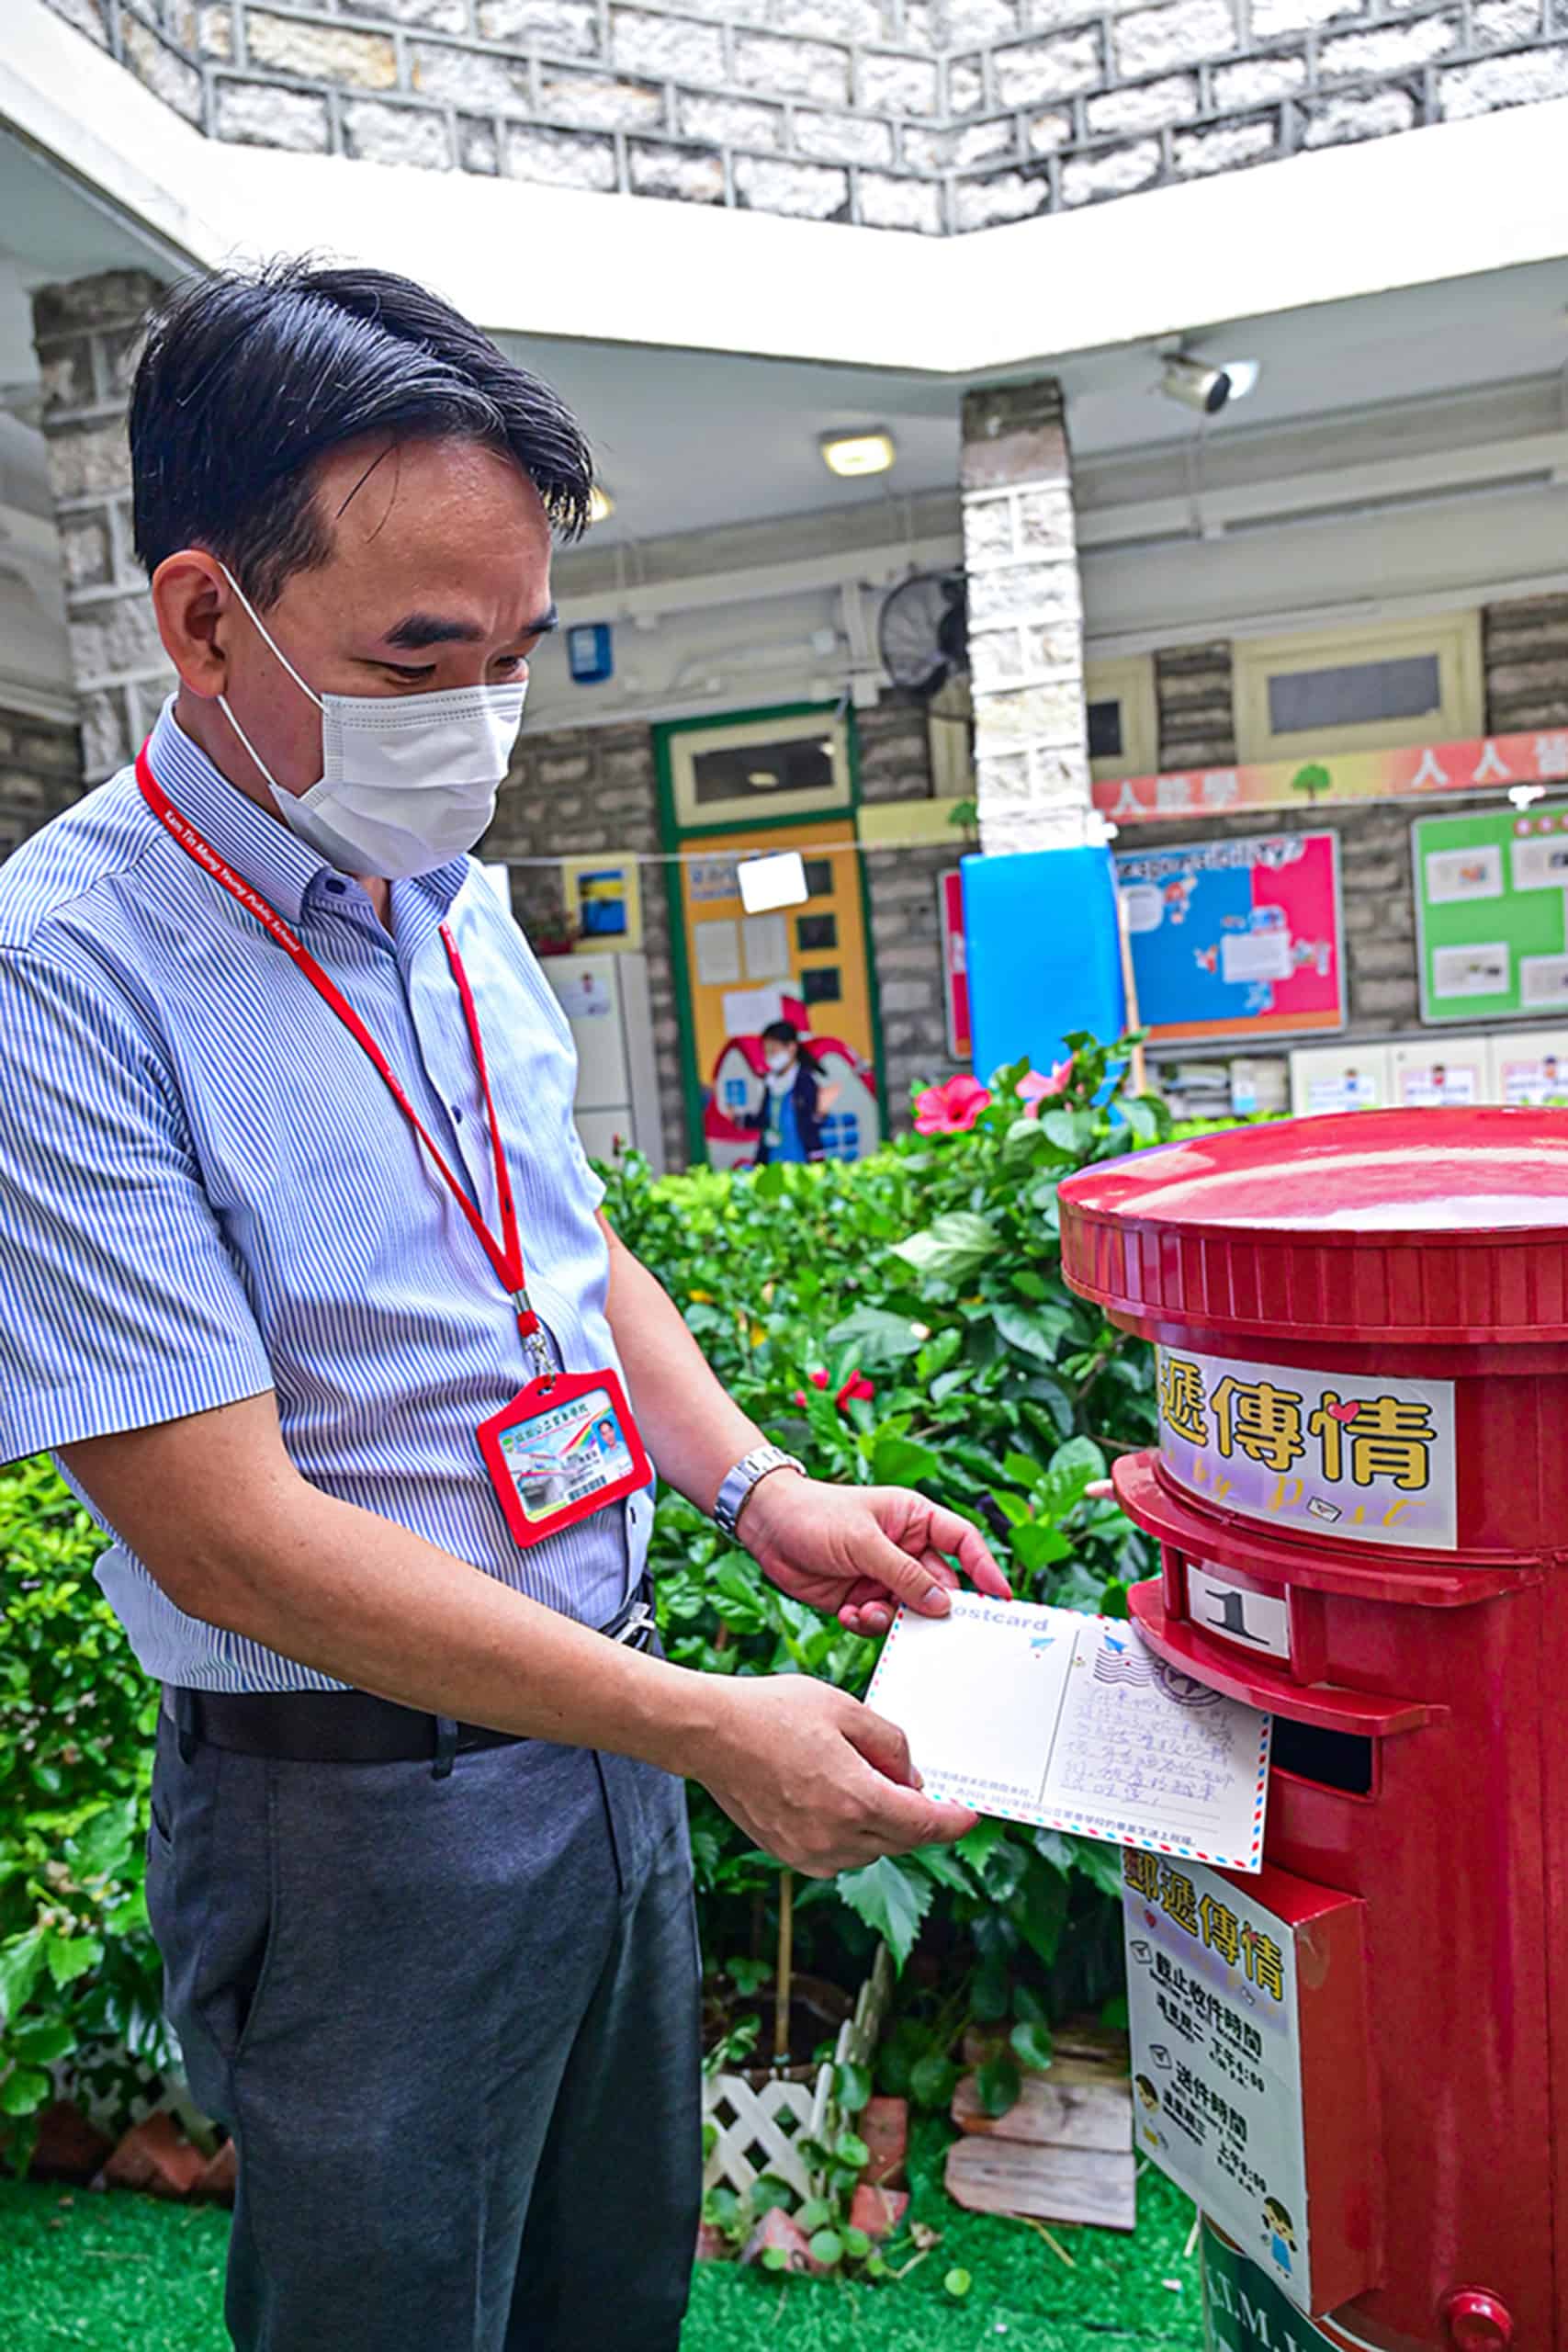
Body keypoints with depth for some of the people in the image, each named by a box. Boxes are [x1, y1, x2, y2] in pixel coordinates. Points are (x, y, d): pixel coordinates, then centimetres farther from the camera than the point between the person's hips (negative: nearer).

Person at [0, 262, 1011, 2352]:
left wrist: (763, 1492, -1)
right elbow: (234, 1538, -24)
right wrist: (710, 1729, -22)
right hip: (356, 1815, -6)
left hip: (610, 1735, 6)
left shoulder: (456, 893, 2)